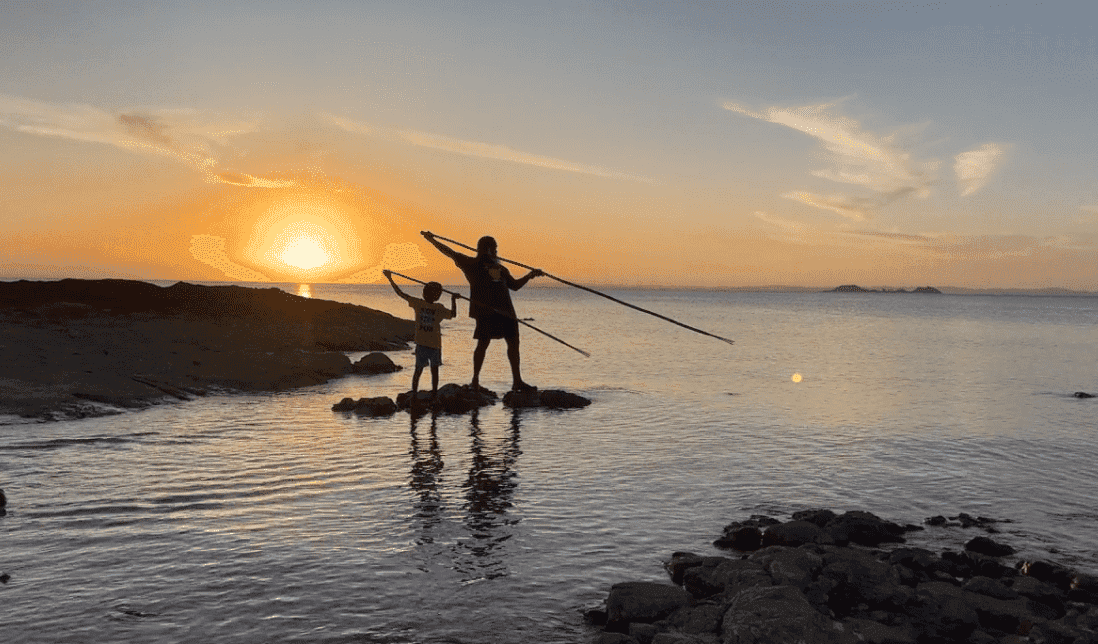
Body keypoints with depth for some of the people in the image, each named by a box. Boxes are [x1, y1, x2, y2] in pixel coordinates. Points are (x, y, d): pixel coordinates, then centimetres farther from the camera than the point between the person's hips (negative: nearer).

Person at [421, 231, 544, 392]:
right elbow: (450, 253, 6)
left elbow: (515, 285, 31)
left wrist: (529, 275, 20)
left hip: (505, 310, 6)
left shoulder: (500, 268, 23)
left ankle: (517, 381, 13)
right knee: (483, 343, -7)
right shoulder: (472, 264, 7)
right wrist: (432, 240, 2)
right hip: (485, 310, -6)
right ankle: (475, 380, 6)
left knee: (513, 342, 5)